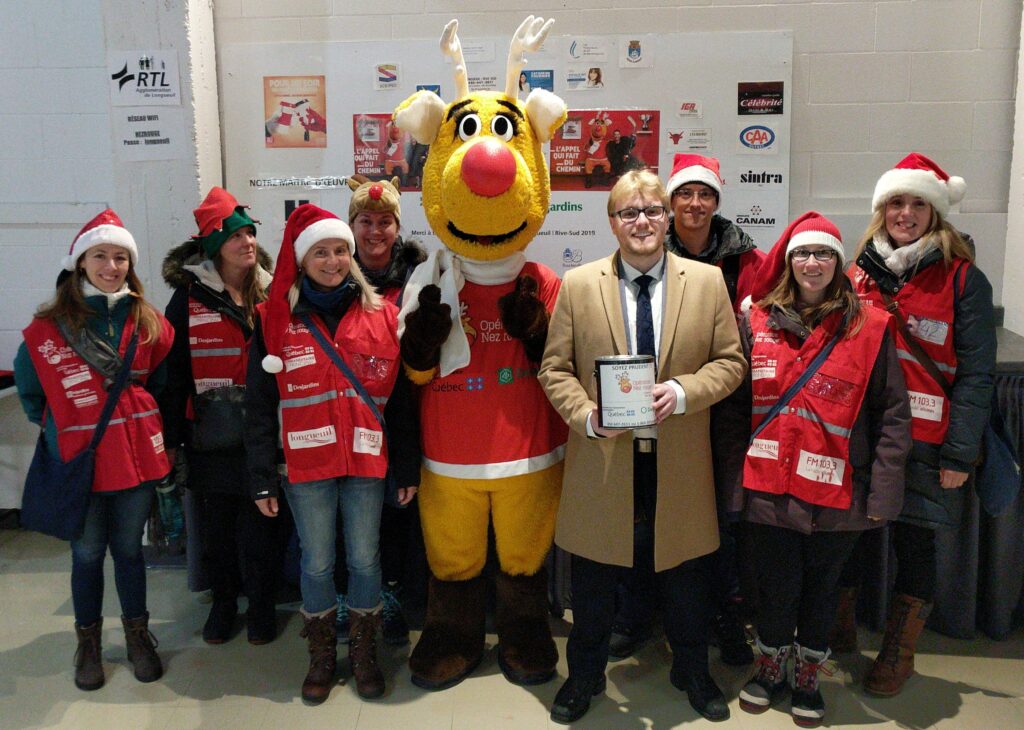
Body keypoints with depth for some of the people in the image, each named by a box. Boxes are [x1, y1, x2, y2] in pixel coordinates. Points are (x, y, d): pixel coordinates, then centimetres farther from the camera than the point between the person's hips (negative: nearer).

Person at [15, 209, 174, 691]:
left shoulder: (149, 324, -1)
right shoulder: (48, 328, -7)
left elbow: (160, 382, 13)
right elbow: (29, 390, 6)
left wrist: (139, 422, 6)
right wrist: (60, 430, 6)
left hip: (136, 457, 2)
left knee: (129, 548, 14)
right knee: (87, 553, 12)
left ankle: (138, 636, 30)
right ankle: (88, 643, 29)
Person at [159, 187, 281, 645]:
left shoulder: (272, 295, 3)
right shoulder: (189, 297, -1)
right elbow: (173, 371, 0)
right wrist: (170, 437, -3)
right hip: (210, 436, 0)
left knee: (259, 526, 6)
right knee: (214, 526, 11)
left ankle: (261, 604, 25)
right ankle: (223, 602, 31)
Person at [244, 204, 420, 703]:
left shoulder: (380, 314, 2)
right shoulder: (275, 319, 0)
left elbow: (399, 398, 4)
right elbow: (259, 405, 0)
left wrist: (407, 468, 3)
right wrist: (262, 478, -4)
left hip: (366, 460, 1)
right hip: (306, 464, -1)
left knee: (364, 558, 10)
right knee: (317, 563, 11)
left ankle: (364, 653, 30)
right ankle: (321, 655, 31)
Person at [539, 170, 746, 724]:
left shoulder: (707, 282, 1)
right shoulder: (577, 285, -1)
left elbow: (730, 361, 2)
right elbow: (555, 369, 1)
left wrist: (684, 391, -15)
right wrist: (585, 416, -16)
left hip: (680, 462, 1)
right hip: (602, 458, 0)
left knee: (685, 574, 16)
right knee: (593, 579, 13)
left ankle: (692, 673, 40)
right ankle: (585, 677, 35)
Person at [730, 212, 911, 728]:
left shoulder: (869, 327, -2)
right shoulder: (757, 323, 3)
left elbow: (892, 414, -3)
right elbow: (736, 405, 4)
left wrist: (883, 491, -9)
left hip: (836, 493, -1)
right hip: (769, 488, 1)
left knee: (820, 587, 14)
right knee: (776, 587, 10)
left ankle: (807, 678, 35)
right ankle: (770, 670, 35)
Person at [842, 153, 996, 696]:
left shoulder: (962, 279, -2)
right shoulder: (859, 274, 9)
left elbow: (975, 373, -6)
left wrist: (960, 453, -12)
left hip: (923, 443, -3)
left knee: (914, 543, 6)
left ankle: (897, 655, 23)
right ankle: (839, 632, 29)